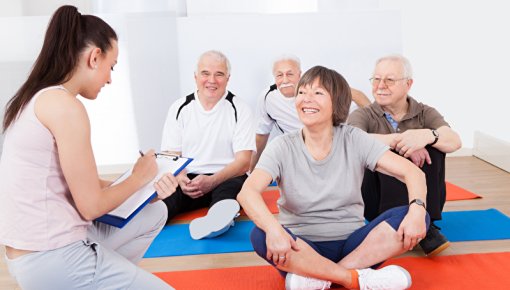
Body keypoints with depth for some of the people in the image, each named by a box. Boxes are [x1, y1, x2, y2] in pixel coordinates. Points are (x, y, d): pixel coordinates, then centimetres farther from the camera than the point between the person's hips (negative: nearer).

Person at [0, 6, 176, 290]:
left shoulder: (39, 99, 11)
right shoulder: (65, 106, -19)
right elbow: (91, 206, -16)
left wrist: (147, 188, 6)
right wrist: (140, 177, 1)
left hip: (36, 249, 9)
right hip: (52, 257, -9)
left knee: (155, 212, 18)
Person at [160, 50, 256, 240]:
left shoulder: (239, 110, 2)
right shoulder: (179, 108, 9)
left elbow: (243, 161, -4)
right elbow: (171, 156, 7)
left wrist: (211, 182, -21)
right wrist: (180, 179, -17)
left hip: (226, 178, -2)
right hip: (188, 181, 2)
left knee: (233, 186, -37)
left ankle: (219, 219, -66)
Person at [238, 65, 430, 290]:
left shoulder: (354, 140, -3)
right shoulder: (283, 147, -6)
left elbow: (412, 172, -9)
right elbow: (247, 192, -21)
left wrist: (417, 208, -31)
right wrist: (273, 229, -40)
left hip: (352, 244, 2)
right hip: (301, 249, -1)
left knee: (413, 218, -21)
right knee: (260, 236, -32)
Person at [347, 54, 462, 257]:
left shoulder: (425, 114, 5)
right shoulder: (363, 116, 0)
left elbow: (454, 142, -15)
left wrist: (428, 135, -36)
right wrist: (399, 139, -32)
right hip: (377, 200, -1)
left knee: (433, 145, -19)